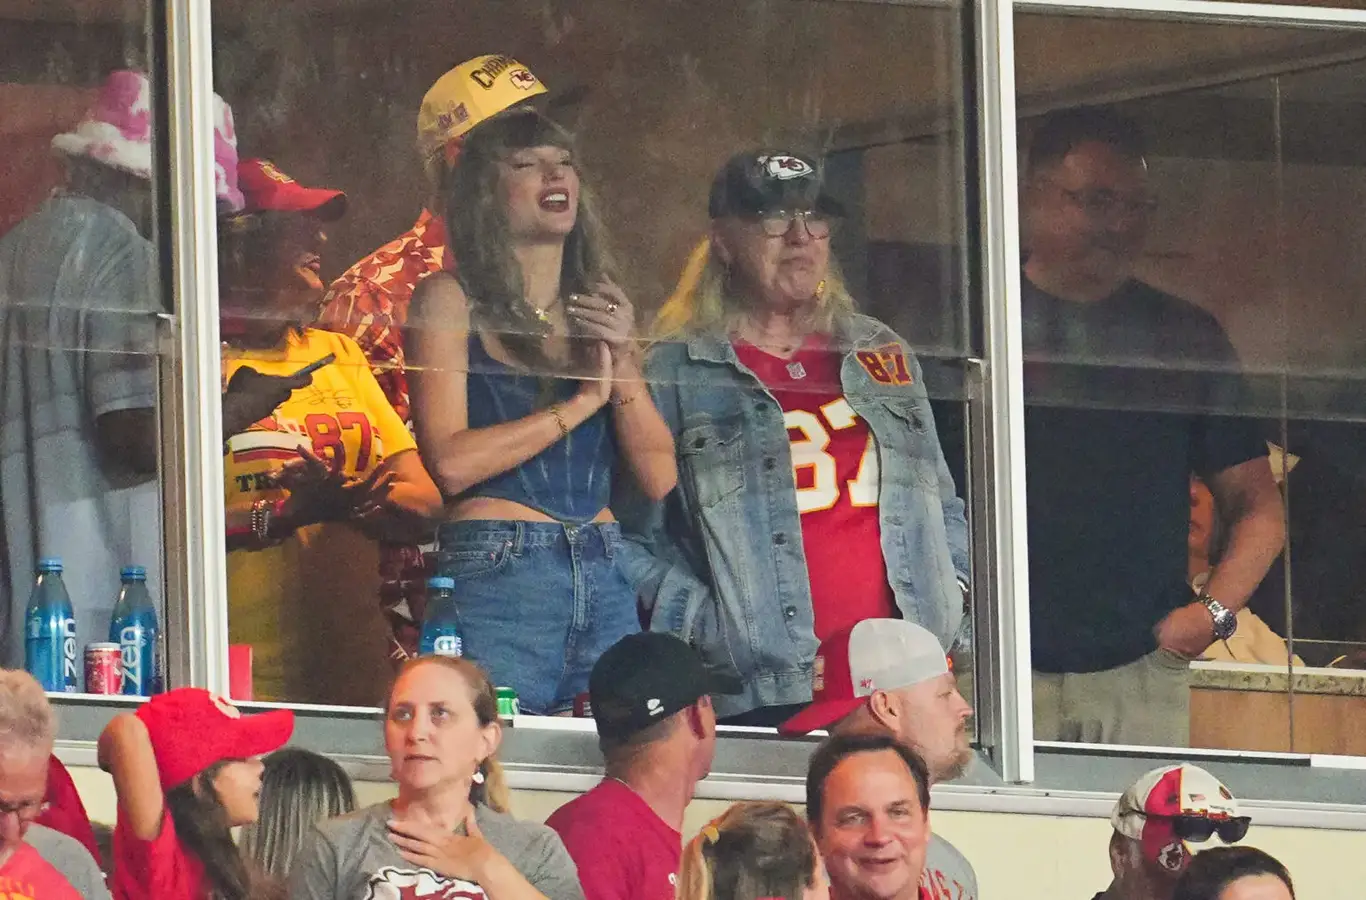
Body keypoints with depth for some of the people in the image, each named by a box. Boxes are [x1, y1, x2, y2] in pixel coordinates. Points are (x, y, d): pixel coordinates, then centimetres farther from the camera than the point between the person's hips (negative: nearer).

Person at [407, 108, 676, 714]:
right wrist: (582, 402, -6)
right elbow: (451, 461, -11)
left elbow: (659, 478, 10)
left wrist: (622, 362, -3)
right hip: (497, 576, -5)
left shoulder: (603, 305, 16)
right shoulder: (451, 300, 2)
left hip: (605, 579, 5)